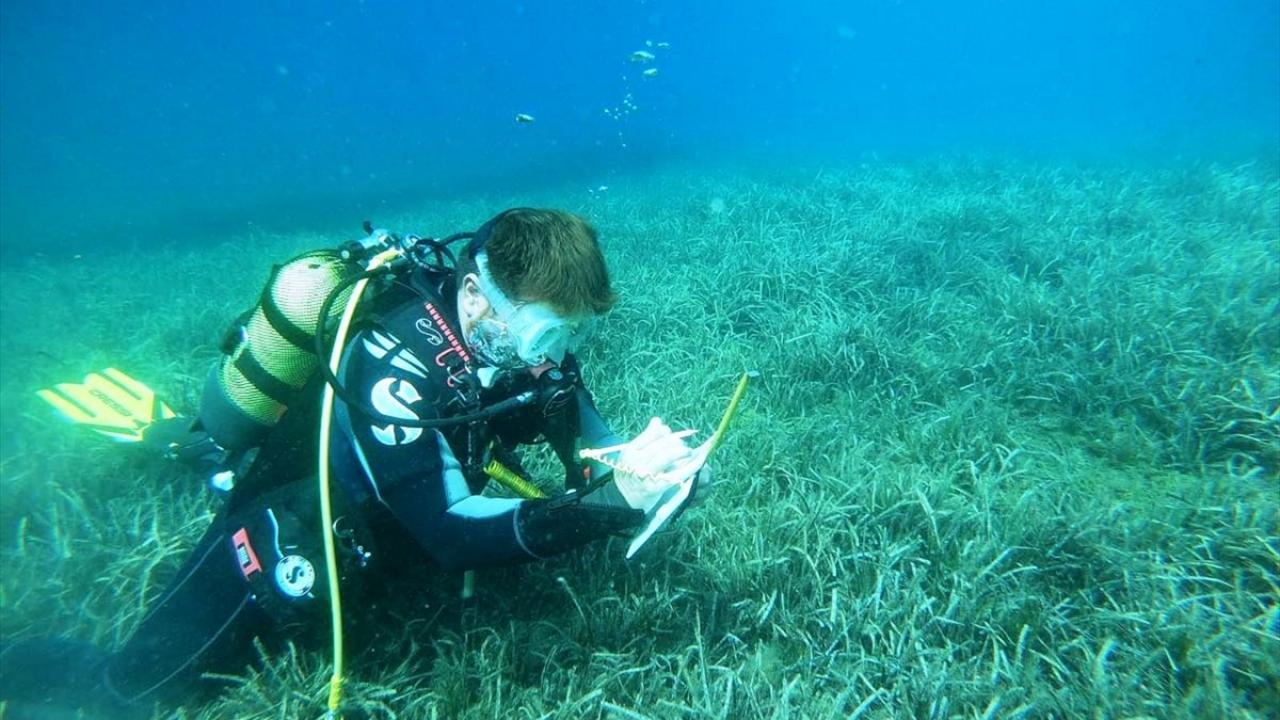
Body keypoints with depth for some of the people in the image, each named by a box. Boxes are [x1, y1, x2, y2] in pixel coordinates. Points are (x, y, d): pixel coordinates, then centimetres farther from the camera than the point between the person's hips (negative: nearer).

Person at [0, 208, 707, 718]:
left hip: (374, 503, 6)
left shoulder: (512, 330, -16)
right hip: (290, 532, -6)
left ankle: (199, 442, 34)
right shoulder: (393, 361, -37)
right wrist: (613, 502, -46)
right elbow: (453, 533, -39)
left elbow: (587, 448, -12)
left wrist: (639, 468, -32)